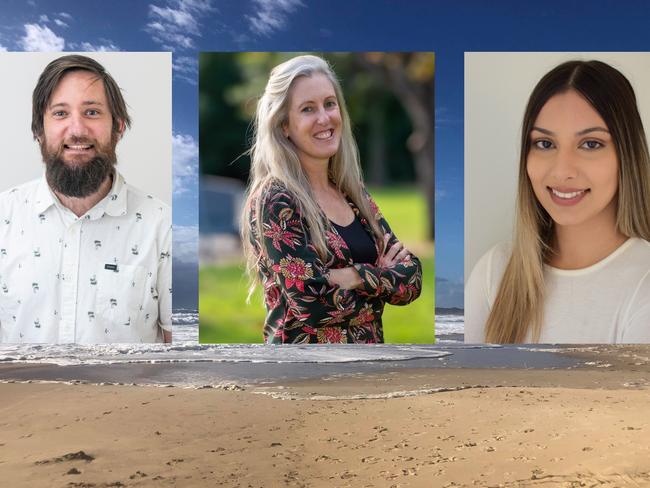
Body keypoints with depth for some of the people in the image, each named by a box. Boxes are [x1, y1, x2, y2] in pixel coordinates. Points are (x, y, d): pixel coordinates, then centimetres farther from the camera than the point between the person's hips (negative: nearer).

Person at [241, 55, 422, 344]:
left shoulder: (354, 192, 2)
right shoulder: (273, 200, -17)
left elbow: (412, 276, -4)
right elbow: (312, 303, -25)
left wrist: (352, 276, -19)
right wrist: (380, 276, -12)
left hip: (371, 342, 6)